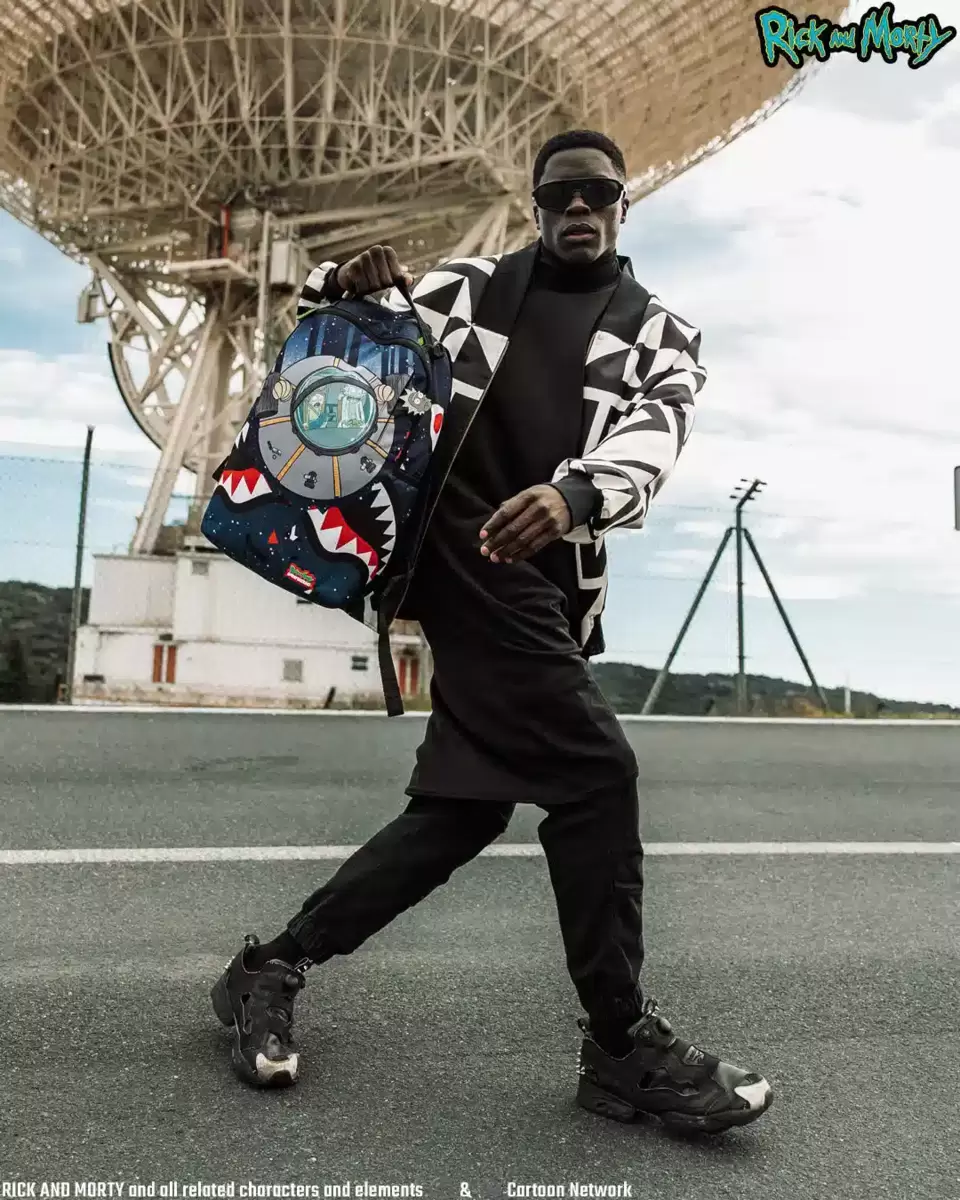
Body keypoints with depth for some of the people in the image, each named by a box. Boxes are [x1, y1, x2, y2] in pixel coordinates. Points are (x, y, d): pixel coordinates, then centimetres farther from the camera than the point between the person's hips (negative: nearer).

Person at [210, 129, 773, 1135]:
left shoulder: (658, 334, 16)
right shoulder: (470, 286, 14)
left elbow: (650, 442, -6)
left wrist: (572, 496, -29)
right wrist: (345, 287, -7)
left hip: (543, 583, 5)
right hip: (457, 550, -4)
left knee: (464, 806, 5)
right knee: (595, 769, -14)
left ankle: (270, 971, 21)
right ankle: (624, 1045, 2)